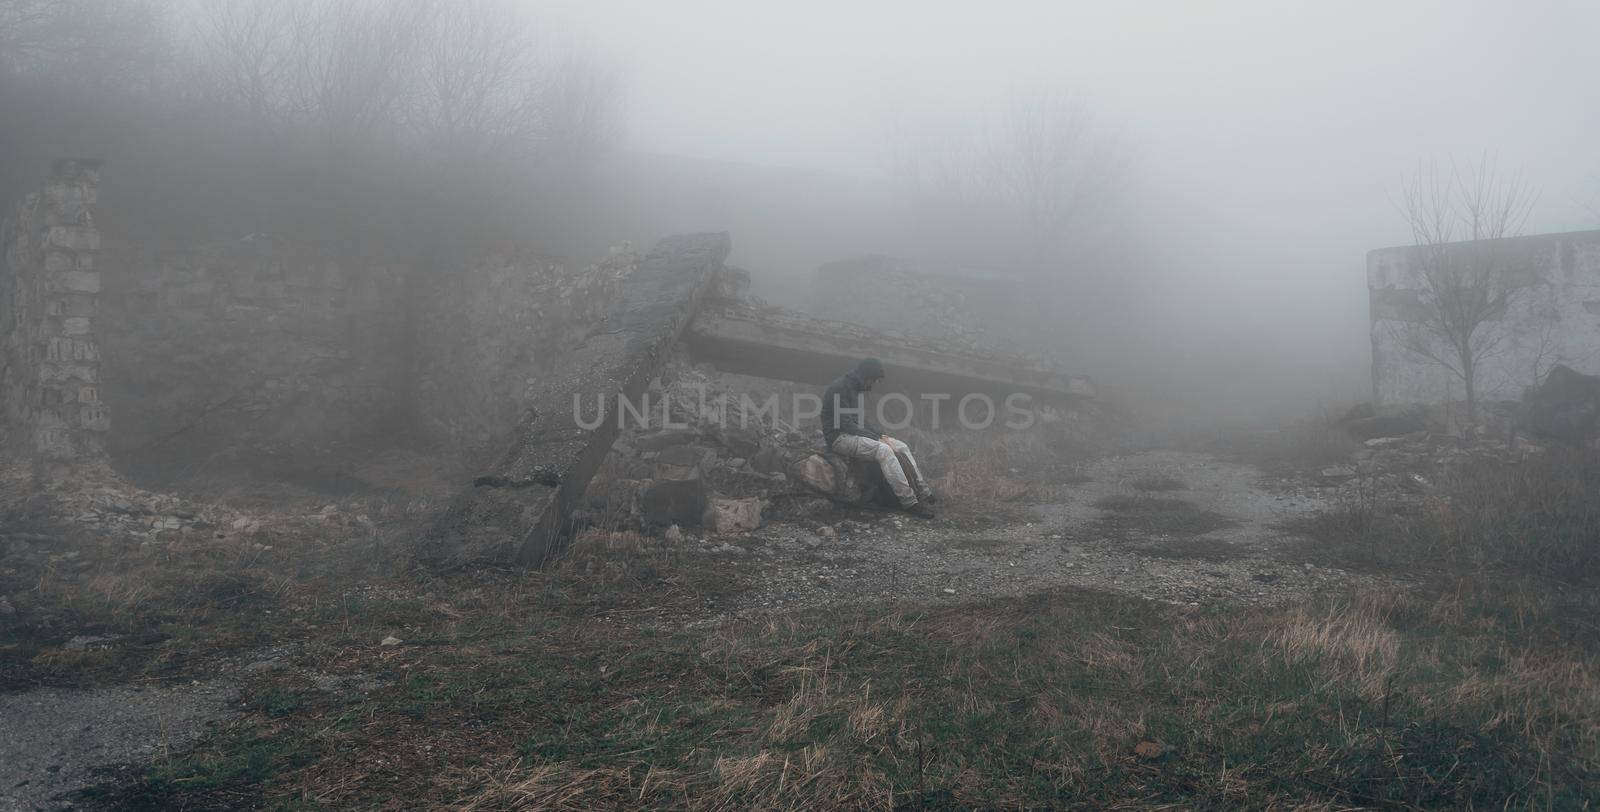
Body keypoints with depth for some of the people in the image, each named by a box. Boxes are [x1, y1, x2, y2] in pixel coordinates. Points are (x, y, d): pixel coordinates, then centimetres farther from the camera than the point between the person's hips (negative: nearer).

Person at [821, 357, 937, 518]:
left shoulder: (854, 388, 14)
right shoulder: (839, 388, -16)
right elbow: (846, 423, -21)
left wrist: (882, 435, 0)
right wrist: (877, 439, -20)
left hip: (857, 433, 10)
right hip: (839, 437, -10)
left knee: (903, 447, -1)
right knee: (883, 450, -30)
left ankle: (924, 493, -3)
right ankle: (909, 502, -29)